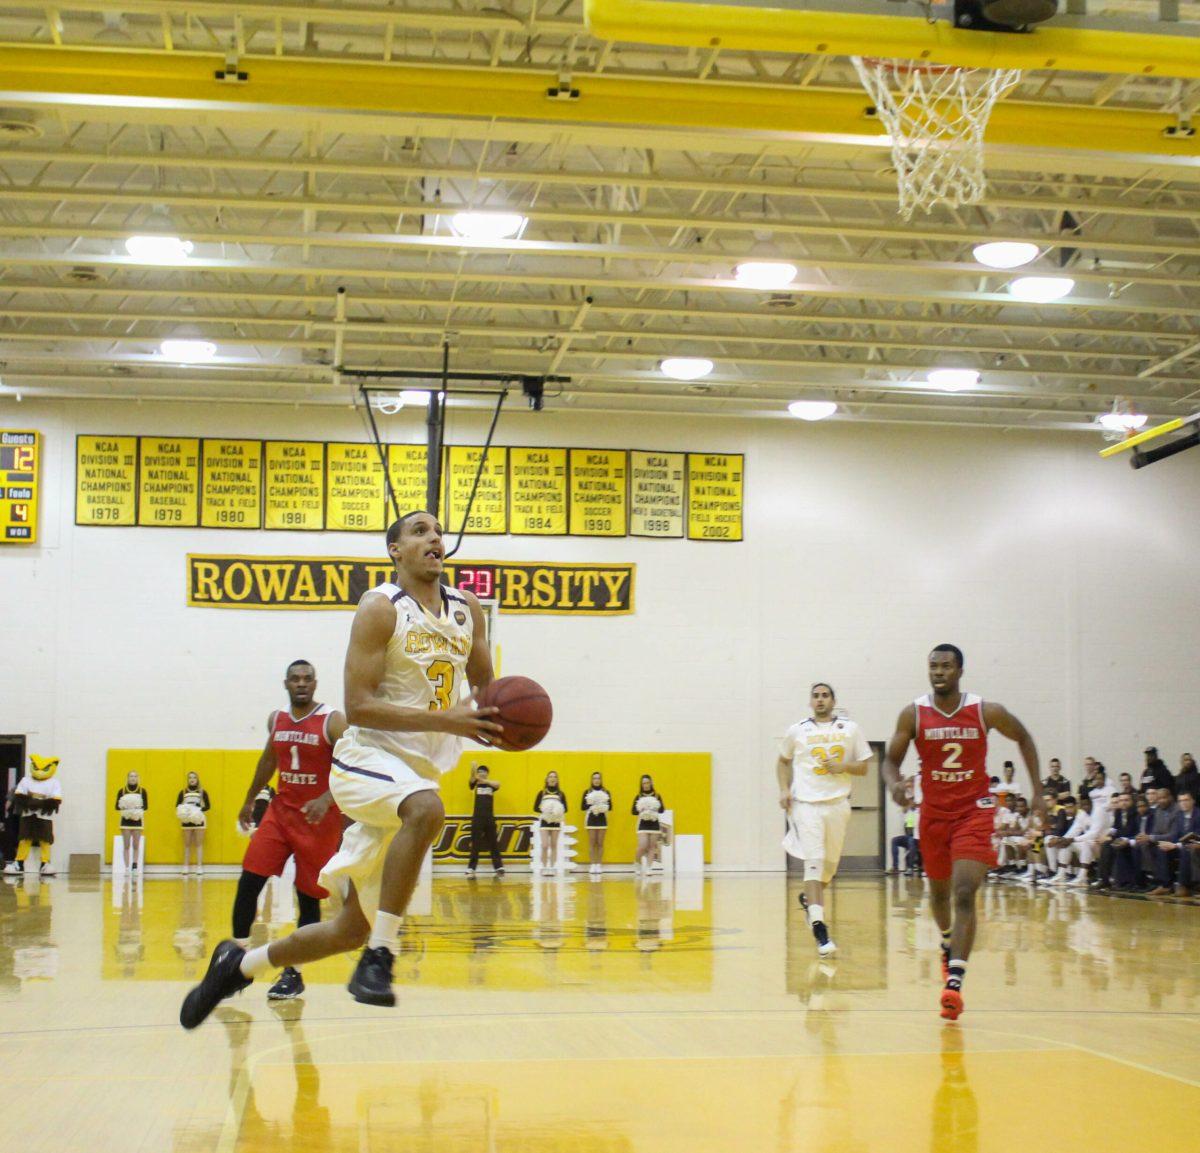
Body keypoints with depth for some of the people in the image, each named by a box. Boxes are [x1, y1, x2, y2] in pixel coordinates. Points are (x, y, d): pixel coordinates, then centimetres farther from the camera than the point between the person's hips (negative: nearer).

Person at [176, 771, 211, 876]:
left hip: (198, 819, -1)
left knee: (199, 843, 2)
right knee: (187, 844, 7)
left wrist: (200, 810, -18)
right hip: (186, 820, 1)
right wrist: (183, 811, -16)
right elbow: (177, 805, 3)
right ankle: (186, 866, 12)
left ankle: (199, 866, 4)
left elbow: (208, 806, -2)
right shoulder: (183, 792, 2)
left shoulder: (202, 792, -1)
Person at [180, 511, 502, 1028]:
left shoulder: (467, 609, 7)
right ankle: (378, 959, -30)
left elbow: (485, 684, 20)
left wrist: (491, 719, -4)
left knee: (353, 927, 9)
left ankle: (239, 963, 31)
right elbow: (358, 707, -19)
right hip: (369, 758, -7)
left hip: (417, 769, 7)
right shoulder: (380, 608, -12)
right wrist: (444, 720, -28)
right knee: (426, 809, -40)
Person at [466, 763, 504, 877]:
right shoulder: (475, 784, 6)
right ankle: (471, 869, 1)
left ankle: (499, 868, 4)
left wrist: (485, 781, -33)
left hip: (490, 817, 1)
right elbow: (472, 778, -17)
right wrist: (473, 769, -39)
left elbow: (497, 784, -16)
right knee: (475, 845, -1)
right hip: (477, 817, -1)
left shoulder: (491, 785, 8)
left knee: (493, 843, 3)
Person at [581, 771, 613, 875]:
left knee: (600, 843, 2)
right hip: (591, 819, -1)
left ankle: (599, 865, 6)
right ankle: (593, 865, 3)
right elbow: (583, 806, -2)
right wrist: (591, 806, -19)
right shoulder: (587, 792, 4)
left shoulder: (606, 792, 6)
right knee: (592, 843, -1)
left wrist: (604, 807, -19)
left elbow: (610, 807, 1)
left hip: (602, 819, 1)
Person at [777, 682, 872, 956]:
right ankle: (819, 929, -19)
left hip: (838, 803, 2)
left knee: (830, 863, 11)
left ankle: (809, 898, 41)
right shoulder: (797, 731, 6)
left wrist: (843, 766, -11)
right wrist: (784, 789, 6)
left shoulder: (850, 729, 6)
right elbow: (783, 761, 20)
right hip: (805, 802, -2)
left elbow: (864, 767, 9)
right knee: (813, 861, -14)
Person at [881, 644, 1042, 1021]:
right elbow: (891, 759, 0)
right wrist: (894, 784, -23)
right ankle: (948, 944, 52)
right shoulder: (914, 714, -5)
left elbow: (1023, 738, 9)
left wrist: (1037, 791, 7)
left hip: (974, 810, -3)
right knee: (939, 891, 20)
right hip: (934, 812, 3)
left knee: (964, 894, -18)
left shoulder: (986, 711, -8)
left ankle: (954, 982, -24)